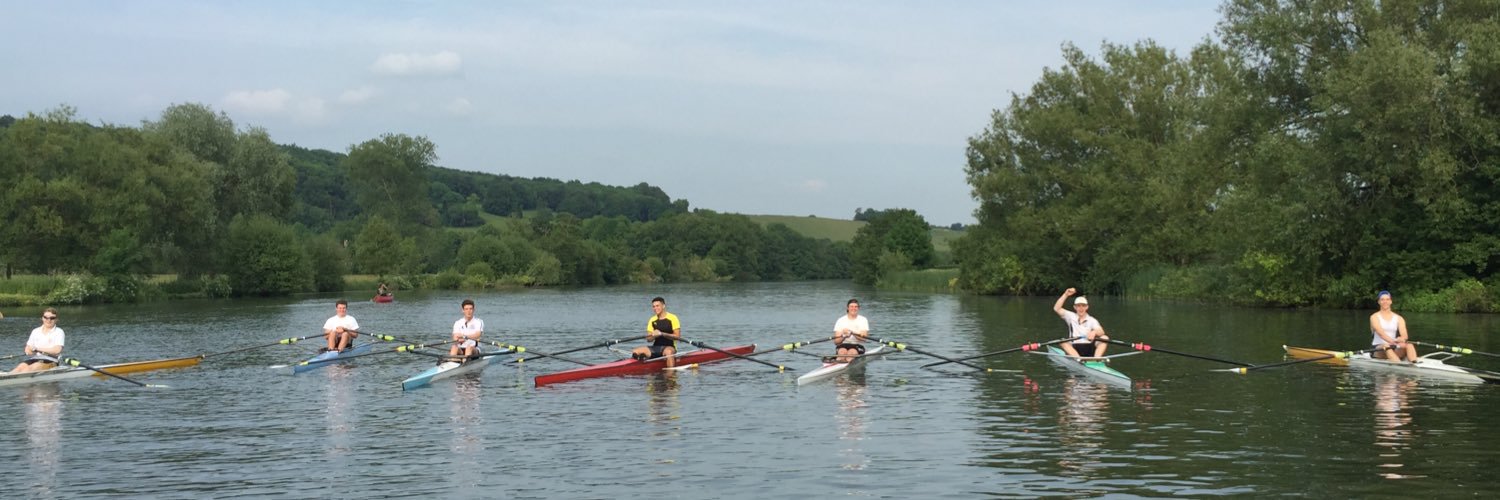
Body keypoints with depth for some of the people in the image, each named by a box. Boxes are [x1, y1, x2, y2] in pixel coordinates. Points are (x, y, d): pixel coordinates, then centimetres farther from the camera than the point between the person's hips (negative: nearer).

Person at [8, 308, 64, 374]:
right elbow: (27, 350, 16)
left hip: (50, 362, -4)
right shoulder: (36, 331, 17)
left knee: (30, 368, -31)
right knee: (21, 366, -26)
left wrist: (37, 348, -7)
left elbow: (57, 350, -11)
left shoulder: (58, 332, 2)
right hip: (35, 359, 4)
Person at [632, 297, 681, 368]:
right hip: (655, 347, 5)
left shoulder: (672, 318, -2)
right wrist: (653, 335, -14)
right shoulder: (652, 320, 13)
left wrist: (662, 334, -20)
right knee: (635, 352, -15)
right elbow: (648, 339, 10)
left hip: (669, 347, -5)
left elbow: (677, 336, -10)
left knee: (668, 352, -41)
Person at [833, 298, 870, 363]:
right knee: (842, 351, -34)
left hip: (857, 346, 0)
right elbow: (836, 342, 0)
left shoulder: (863, 320, 7)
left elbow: (864, 338, -9)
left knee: (852, 352, -34)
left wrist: (852, 333, -25)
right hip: (842, 345, 0)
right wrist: (844, 337, -21)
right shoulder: (840, 321, 7)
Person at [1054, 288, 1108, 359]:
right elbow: (1056, 309, -2)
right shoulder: (1071, 317, 10)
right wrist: (1065, 295, -10)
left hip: (1090, 348, 0)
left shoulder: (1092, 320, 5)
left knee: (1105, 338, -21)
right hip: (1074, 350, 0)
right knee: (1063, 342, -26)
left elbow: (1101, 332, -13)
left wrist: (1094, 332, -38)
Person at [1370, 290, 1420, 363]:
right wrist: (1393, 342, -36)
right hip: (1377, 349, -3)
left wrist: (1400, 339, -31)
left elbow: (1404, 335, -4)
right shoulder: (1375, 317, 1)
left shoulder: (1399, 318, 12)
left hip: (1394, 349, 3)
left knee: (1409, 345, -26)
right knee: (1386, 346, -37)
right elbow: (1381, 333, -18)